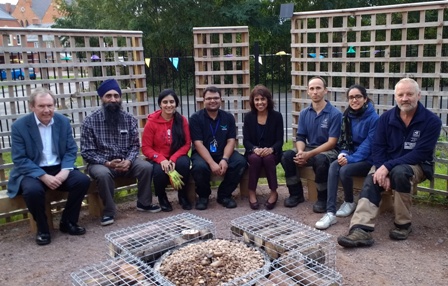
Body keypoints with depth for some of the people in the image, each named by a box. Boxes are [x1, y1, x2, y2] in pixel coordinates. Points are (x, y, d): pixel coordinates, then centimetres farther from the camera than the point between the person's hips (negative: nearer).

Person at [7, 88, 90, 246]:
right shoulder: (19, 126, -9)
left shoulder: (63, 121, 1)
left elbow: (71, 150, 3)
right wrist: (44, 177, -23)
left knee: (83, 180, -22)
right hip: (32, 171, -3)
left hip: (59, 169, 3)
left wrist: (65, 171, -17)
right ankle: (42, 228, -7)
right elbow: (19, 159, -11)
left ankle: (67, 222, -1)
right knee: (32, 190, -35)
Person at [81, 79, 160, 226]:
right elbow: (87, 152, -11)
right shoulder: (90, 121, -10)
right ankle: (109, 211, -13)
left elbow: (135, 145, 1)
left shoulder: (129, 119, 0)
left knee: (147, 167, -20)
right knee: (103, 174, -36)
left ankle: (144, 203, 3)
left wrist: (128, 161, -19)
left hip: (125, 161, 3)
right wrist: (107, 163, -24)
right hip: (101, 163, -3)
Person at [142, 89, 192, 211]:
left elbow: (187, 144, -3)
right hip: (159, 159, -1)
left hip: (177, 157, 1)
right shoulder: (152, 122, -8)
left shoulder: (182, 120, -3)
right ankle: (162, 197, 2)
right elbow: (146, 148, -7)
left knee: (184, 163, -33)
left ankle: (183, 196, -5)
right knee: (159, 171, -34)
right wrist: (161, 159, -24)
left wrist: (174, 158, -20)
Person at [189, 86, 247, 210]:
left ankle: (224, 194, -4)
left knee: (241, 162, -26)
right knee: (199, 166, -36)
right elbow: (198, 144, -14)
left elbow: (231, 141, -4)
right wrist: (212, 163, -26)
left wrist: (224, 159, -23)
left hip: (223, 153, 3)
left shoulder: (228, 117, 4)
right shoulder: (195, 118, -6)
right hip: (202, 154, -3)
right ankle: (203, 196, -4)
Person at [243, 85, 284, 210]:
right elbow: (246, 140, -3)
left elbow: (280, 140, -5)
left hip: (271, 153, -1)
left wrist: (271, 149, -27)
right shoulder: (248, 116, 1)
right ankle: (252, 193, -21)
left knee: (268, 158, -35)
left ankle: (274, 192, -19)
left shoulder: (277, 116, -2)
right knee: (255, 158, -34)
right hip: (253, 152, 1)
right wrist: (255, 149, -25)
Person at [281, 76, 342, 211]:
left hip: (328, 151, -5)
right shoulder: (304, 113, 5)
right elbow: (300, 137, 5)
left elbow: (331, 142, -16)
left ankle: (323, 198, -15)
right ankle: (296, 193, -3)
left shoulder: (335, 113, -11)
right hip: (309, 149, 5)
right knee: (287, 156, -22)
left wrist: (309, 154, -25)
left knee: (320, 160, -39)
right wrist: (300, 152, -19)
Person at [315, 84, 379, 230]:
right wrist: (343, 153, -10)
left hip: (368, 160, -5)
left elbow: (369, 144, -18)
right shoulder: (347, 116, 7)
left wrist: (350, 159, -26)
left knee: (344, 170, -31)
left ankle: (349, 202, 1)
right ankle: (330, 212, -31)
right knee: (333, 166, -26)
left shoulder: (374, 118, -13)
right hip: (351, 156, 5)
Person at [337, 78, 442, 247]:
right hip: (387, 165, 3)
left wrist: (388, 167, -28)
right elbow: (378, 148, -3)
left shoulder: (432, 121, -12)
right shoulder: (386, 118, -2)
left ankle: (403, 224, -17)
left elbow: (420, 153, -19)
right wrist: (382, 171, -22)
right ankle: (361, 230, -40)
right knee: (371, 181, -28)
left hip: (418, 165, -3)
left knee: (399, 172, -37)